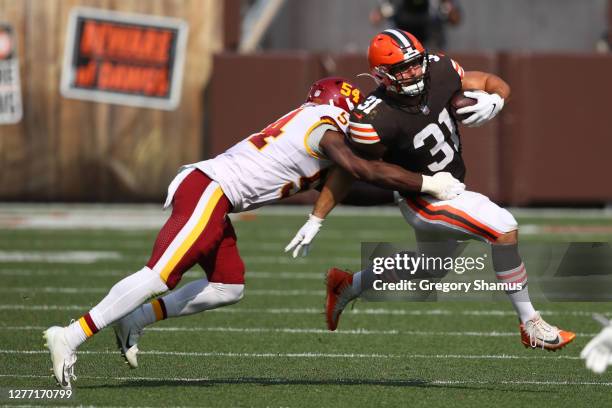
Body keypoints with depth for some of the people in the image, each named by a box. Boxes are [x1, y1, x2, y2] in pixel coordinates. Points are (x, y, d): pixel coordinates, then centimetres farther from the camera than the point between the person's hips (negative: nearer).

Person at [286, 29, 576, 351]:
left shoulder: (438, 73, -16)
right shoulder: (375, 120, -30)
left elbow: (496, 84, -3)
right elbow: (348, 169, -17)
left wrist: (494, 100, -27)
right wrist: (315, 220, -14)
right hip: (423, 200, -8)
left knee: (430, 273, 28)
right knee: (504, 227, -24)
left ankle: (346, 287, 47)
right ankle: (530, 326, -12)